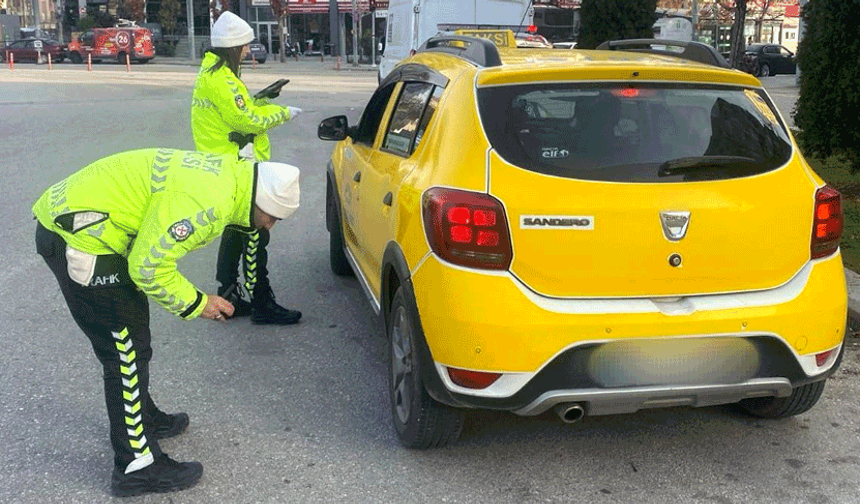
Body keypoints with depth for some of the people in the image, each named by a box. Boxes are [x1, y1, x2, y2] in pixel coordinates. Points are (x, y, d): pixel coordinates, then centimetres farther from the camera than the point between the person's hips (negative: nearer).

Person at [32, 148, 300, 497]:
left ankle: (142, 417, 43)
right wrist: (195, 303, -9)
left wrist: (201, 299, 10)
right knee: (128, 350, -3)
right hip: (78, 237, -10)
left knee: (130, 340, 23)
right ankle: (137, 468, 7)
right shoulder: (207, 203, -25)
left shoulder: (227, 175, 7)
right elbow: (147, 268, -23)